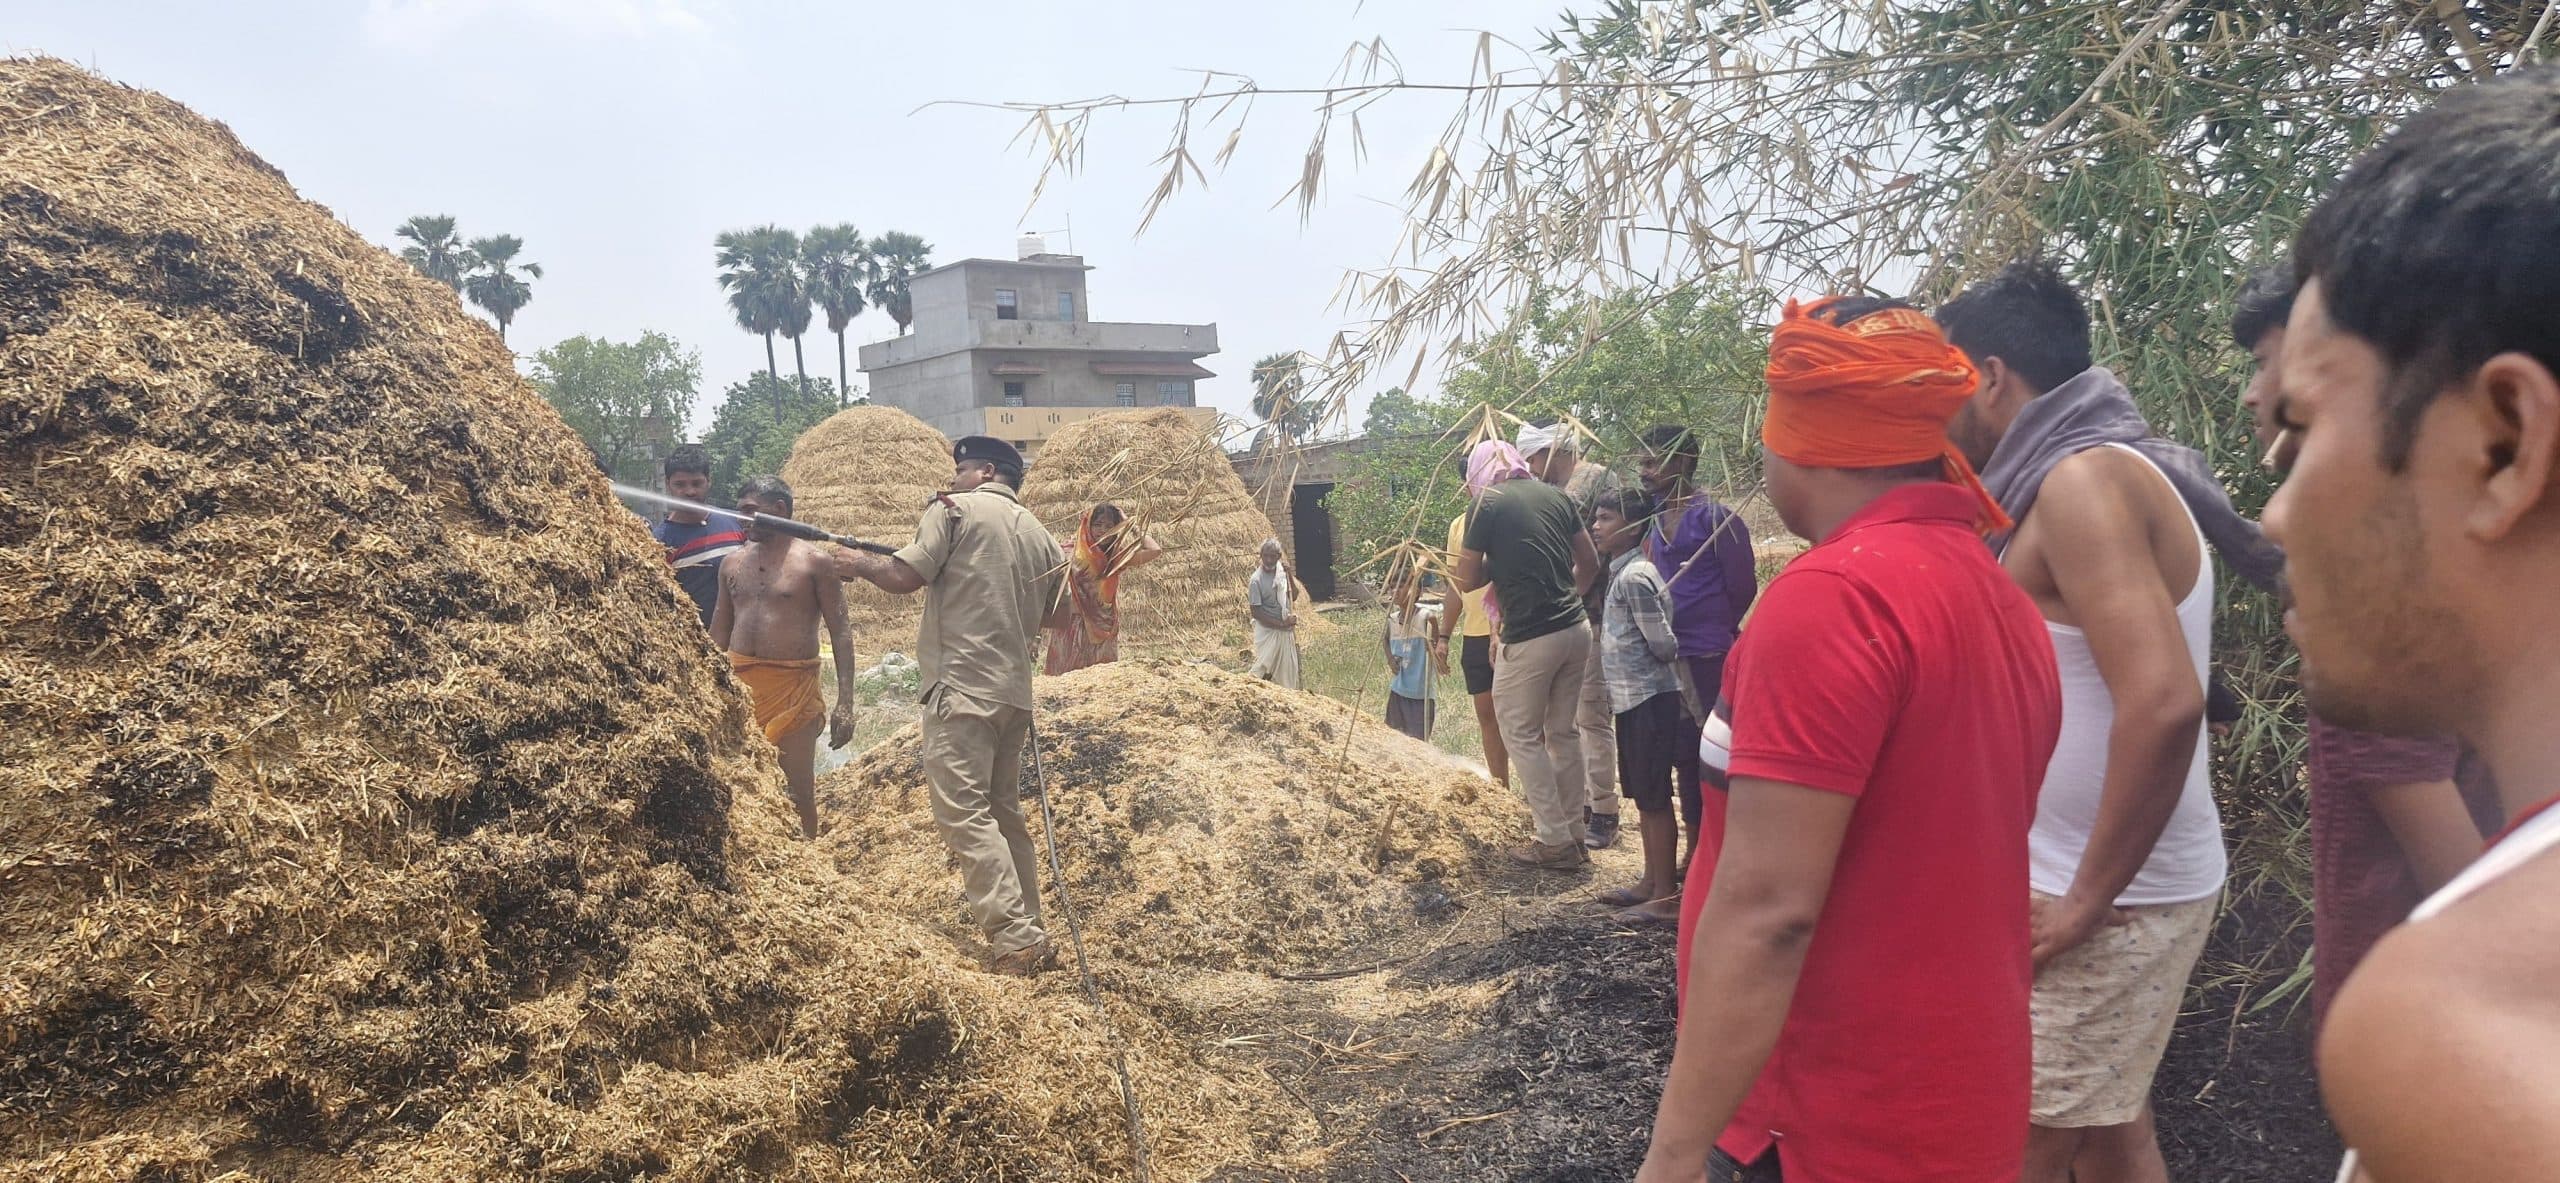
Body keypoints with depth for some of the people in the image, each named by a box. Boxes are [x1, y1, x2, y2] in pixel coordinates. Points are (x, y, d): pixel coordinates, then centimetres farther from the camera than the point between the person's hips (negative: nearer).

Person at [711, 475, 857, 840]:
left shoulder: (813, 562, -2)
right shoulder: (733, 563, 13)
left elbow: (840, 632, -4)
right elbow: (718, 634, 19)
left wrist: (844, 703, -12)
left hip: (793, 688, -4)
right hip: (738, 686, 5)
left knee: (800, 793, 0)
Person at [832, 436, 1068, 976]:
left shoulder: (954, 510, -3)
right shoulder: (1038, 534, 16)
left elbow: (904, 577, -9)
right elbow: (1058, 613, 20)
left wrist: (861, 563, 10)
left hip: (963, 687, -8)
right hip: (1014, 691, 8)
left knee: (964, 813, -9)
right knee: (1003, 813, 15)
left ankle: (1014, 941, -15)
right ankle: (1031, 937, 16)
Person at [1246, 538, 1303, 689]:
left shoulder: (1281, 570, -1)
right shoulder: (1256, 580, -18)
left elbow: (1294, 596, 5)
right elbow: (1256, 612, -18)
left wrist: (1288, 574, -8)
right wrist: (1281, 624, -18)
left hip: (1286, 631, 6)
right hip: (1267, 631, -6)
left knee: (1288, 668, 13)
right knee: (1264, 669, -3)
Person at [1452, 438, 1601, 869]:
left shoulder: (1488, 505, -5)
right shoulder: (1556, 495, 11)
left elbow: (1466, 581, -2)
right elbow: (1590, 565, 16)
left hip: (1529, 639, -6)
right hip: (1575, 631, 6)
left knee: (1522, 734, 6)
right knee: (1562, 732, 16)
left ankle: (1554, 841, 6)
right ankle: (1575, 834, 21)